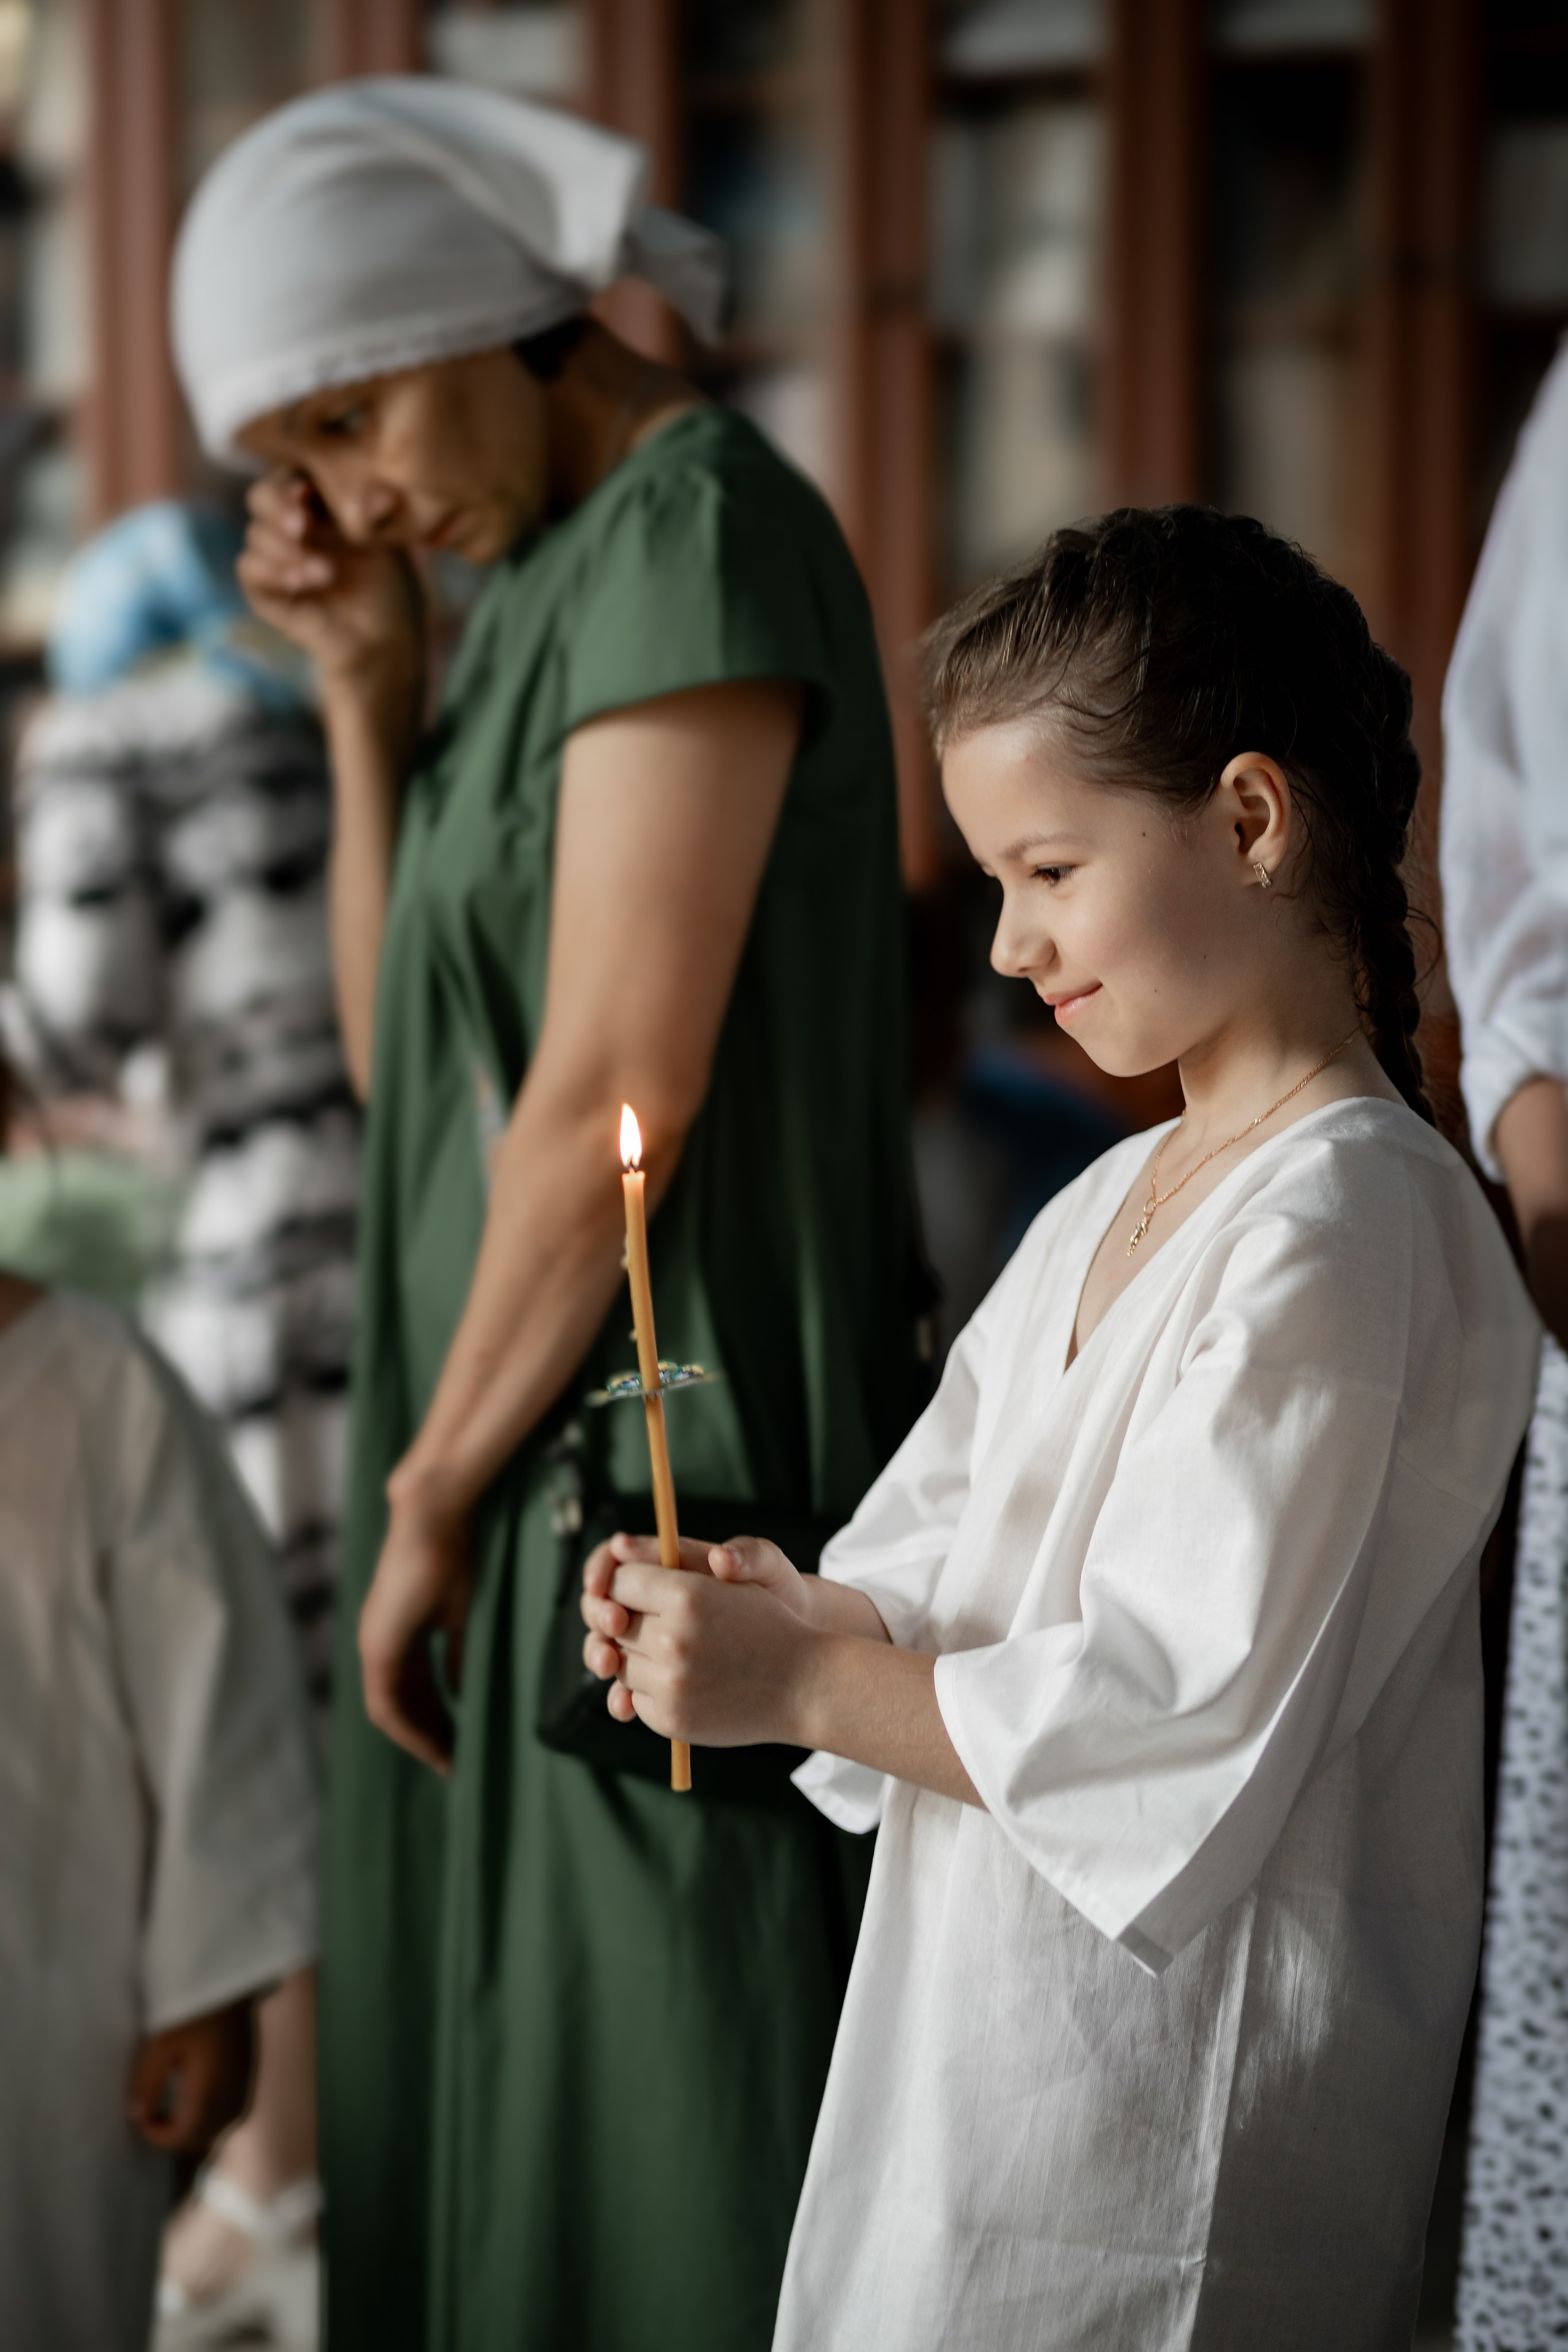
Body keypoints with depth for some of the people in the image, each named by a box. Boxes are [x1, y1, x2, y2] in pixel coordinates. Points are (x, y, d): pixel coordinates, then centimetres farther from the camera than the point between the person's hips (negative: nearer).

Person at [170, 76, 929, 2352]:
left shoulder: (699, 534, -14)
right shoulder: (539, 578, 14)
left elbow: (622, 1088, -19)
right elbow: (407, 1056, 15)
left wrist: (430, 1491, -11)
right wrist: (370, 690, 4)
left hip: (657, 1465, -9)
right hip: (542, 1436, 10)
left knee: (664, 2124, -1)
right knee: (490, 2113, 16)